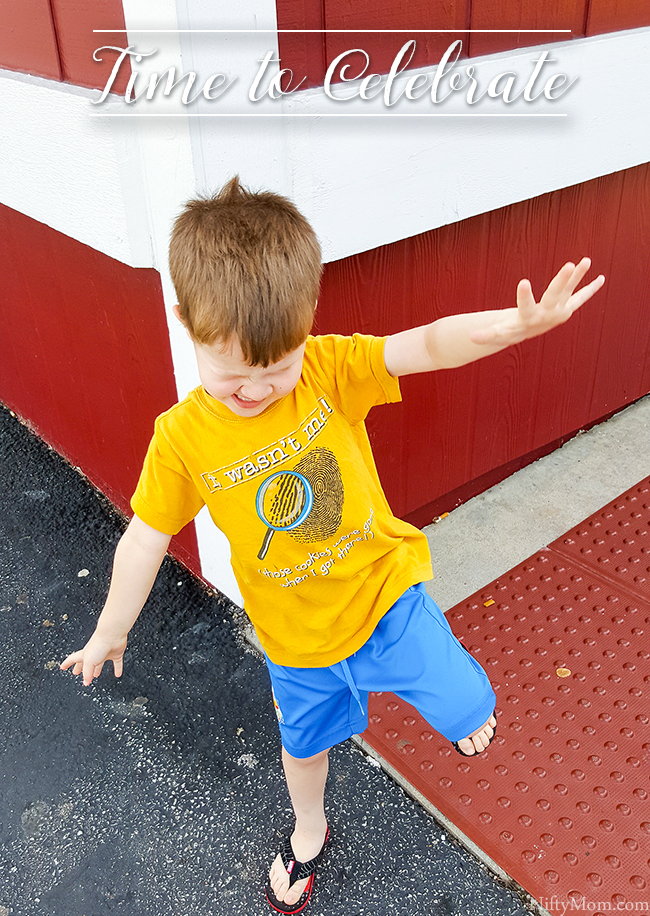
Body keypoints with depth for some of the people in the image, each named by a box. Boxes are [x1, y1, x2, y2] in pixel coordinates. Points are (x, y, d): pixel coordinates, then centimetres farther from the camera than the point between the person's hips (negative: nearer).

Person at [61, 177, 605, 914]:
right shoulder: (182, 438, -19)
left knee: (469, 712, 6)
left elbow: (428, 346, -30)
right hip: (295, 637, 1)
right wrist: (109, 634, 5)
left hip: (385, 594, 0)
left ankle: (463, 701, 46)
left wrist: (521, 323, -50)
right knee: (305, 741, 25)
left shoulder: (329, 368, -19)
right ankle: (309, 832, 59)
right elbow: (144, 542, -8)